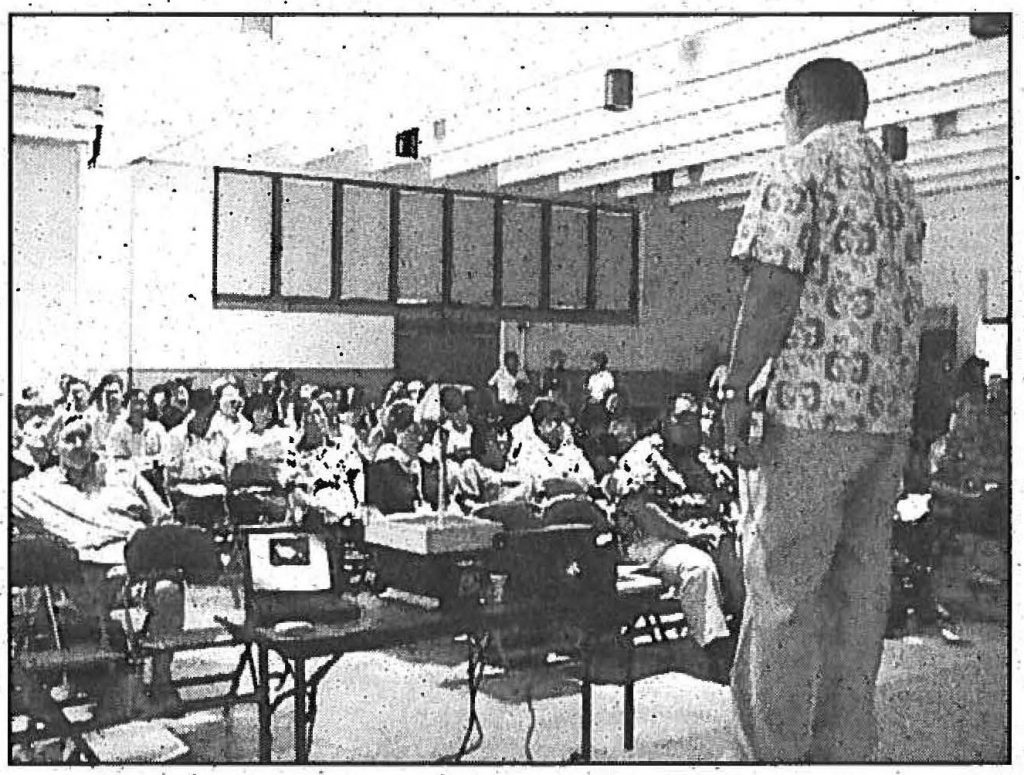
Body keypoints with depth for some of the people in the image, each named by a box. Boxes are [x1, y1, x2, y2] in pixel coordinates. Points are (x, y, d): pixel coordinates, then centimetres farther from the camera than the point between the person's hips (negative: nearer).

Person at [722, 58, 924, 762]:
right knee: (860, 587, 11)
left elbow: (775, 287, -15)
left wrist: (737, 390, -13)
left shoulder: (798, 169, -4)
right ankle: (847, 752, 18)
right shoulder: (901, 186, 19)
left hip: (814, 411, -7)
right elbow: (907, 307, 18)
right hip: (892, 414, 7)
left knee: (786, 584, 0)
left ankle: (782, 753, 6)